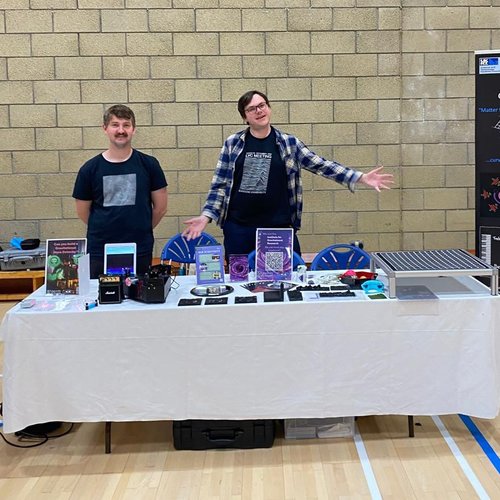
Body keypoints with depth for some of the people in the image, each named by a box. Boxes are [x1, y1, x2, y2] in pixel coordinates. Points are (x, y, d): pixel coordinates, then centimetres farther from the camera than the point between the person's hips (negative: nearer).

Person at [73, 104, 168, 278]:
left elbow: (160, 207, 7)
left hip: (141, 251, 0)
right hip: (99, 252, 0)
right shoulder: (90, 169, 1)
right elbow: (83, 212, 10)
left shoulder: (148, 164, 0)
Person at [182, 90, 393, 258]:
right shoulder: (233, 144, 3)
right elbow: (220, 184, 5)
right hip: (238, 228, 0)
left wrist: (361, 177, -6)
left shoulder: (288, 143, 2)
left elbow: (321, 165, 0)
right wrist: (206, 216, -6)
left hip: (279, 228, 0)